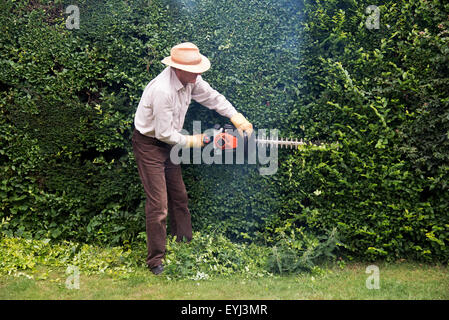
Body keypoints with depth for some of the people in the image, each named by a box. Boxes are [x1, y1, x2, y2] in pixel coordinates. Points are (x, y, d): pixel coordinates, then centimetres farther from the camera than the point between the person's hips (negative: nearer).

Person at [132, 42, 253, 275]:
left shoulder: (190, 79, -7)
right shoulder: (163, 90, -33)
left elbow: (211, 97, 10)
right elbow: (164, 132, -27)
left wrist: (235, 116, 2)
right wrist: (190, 141, -12)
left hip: (167, 144, 9)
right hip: (149, 145, -9)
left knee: (179, 197, 13)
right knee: (158, 204, -9)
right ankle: (156, 261, 1)